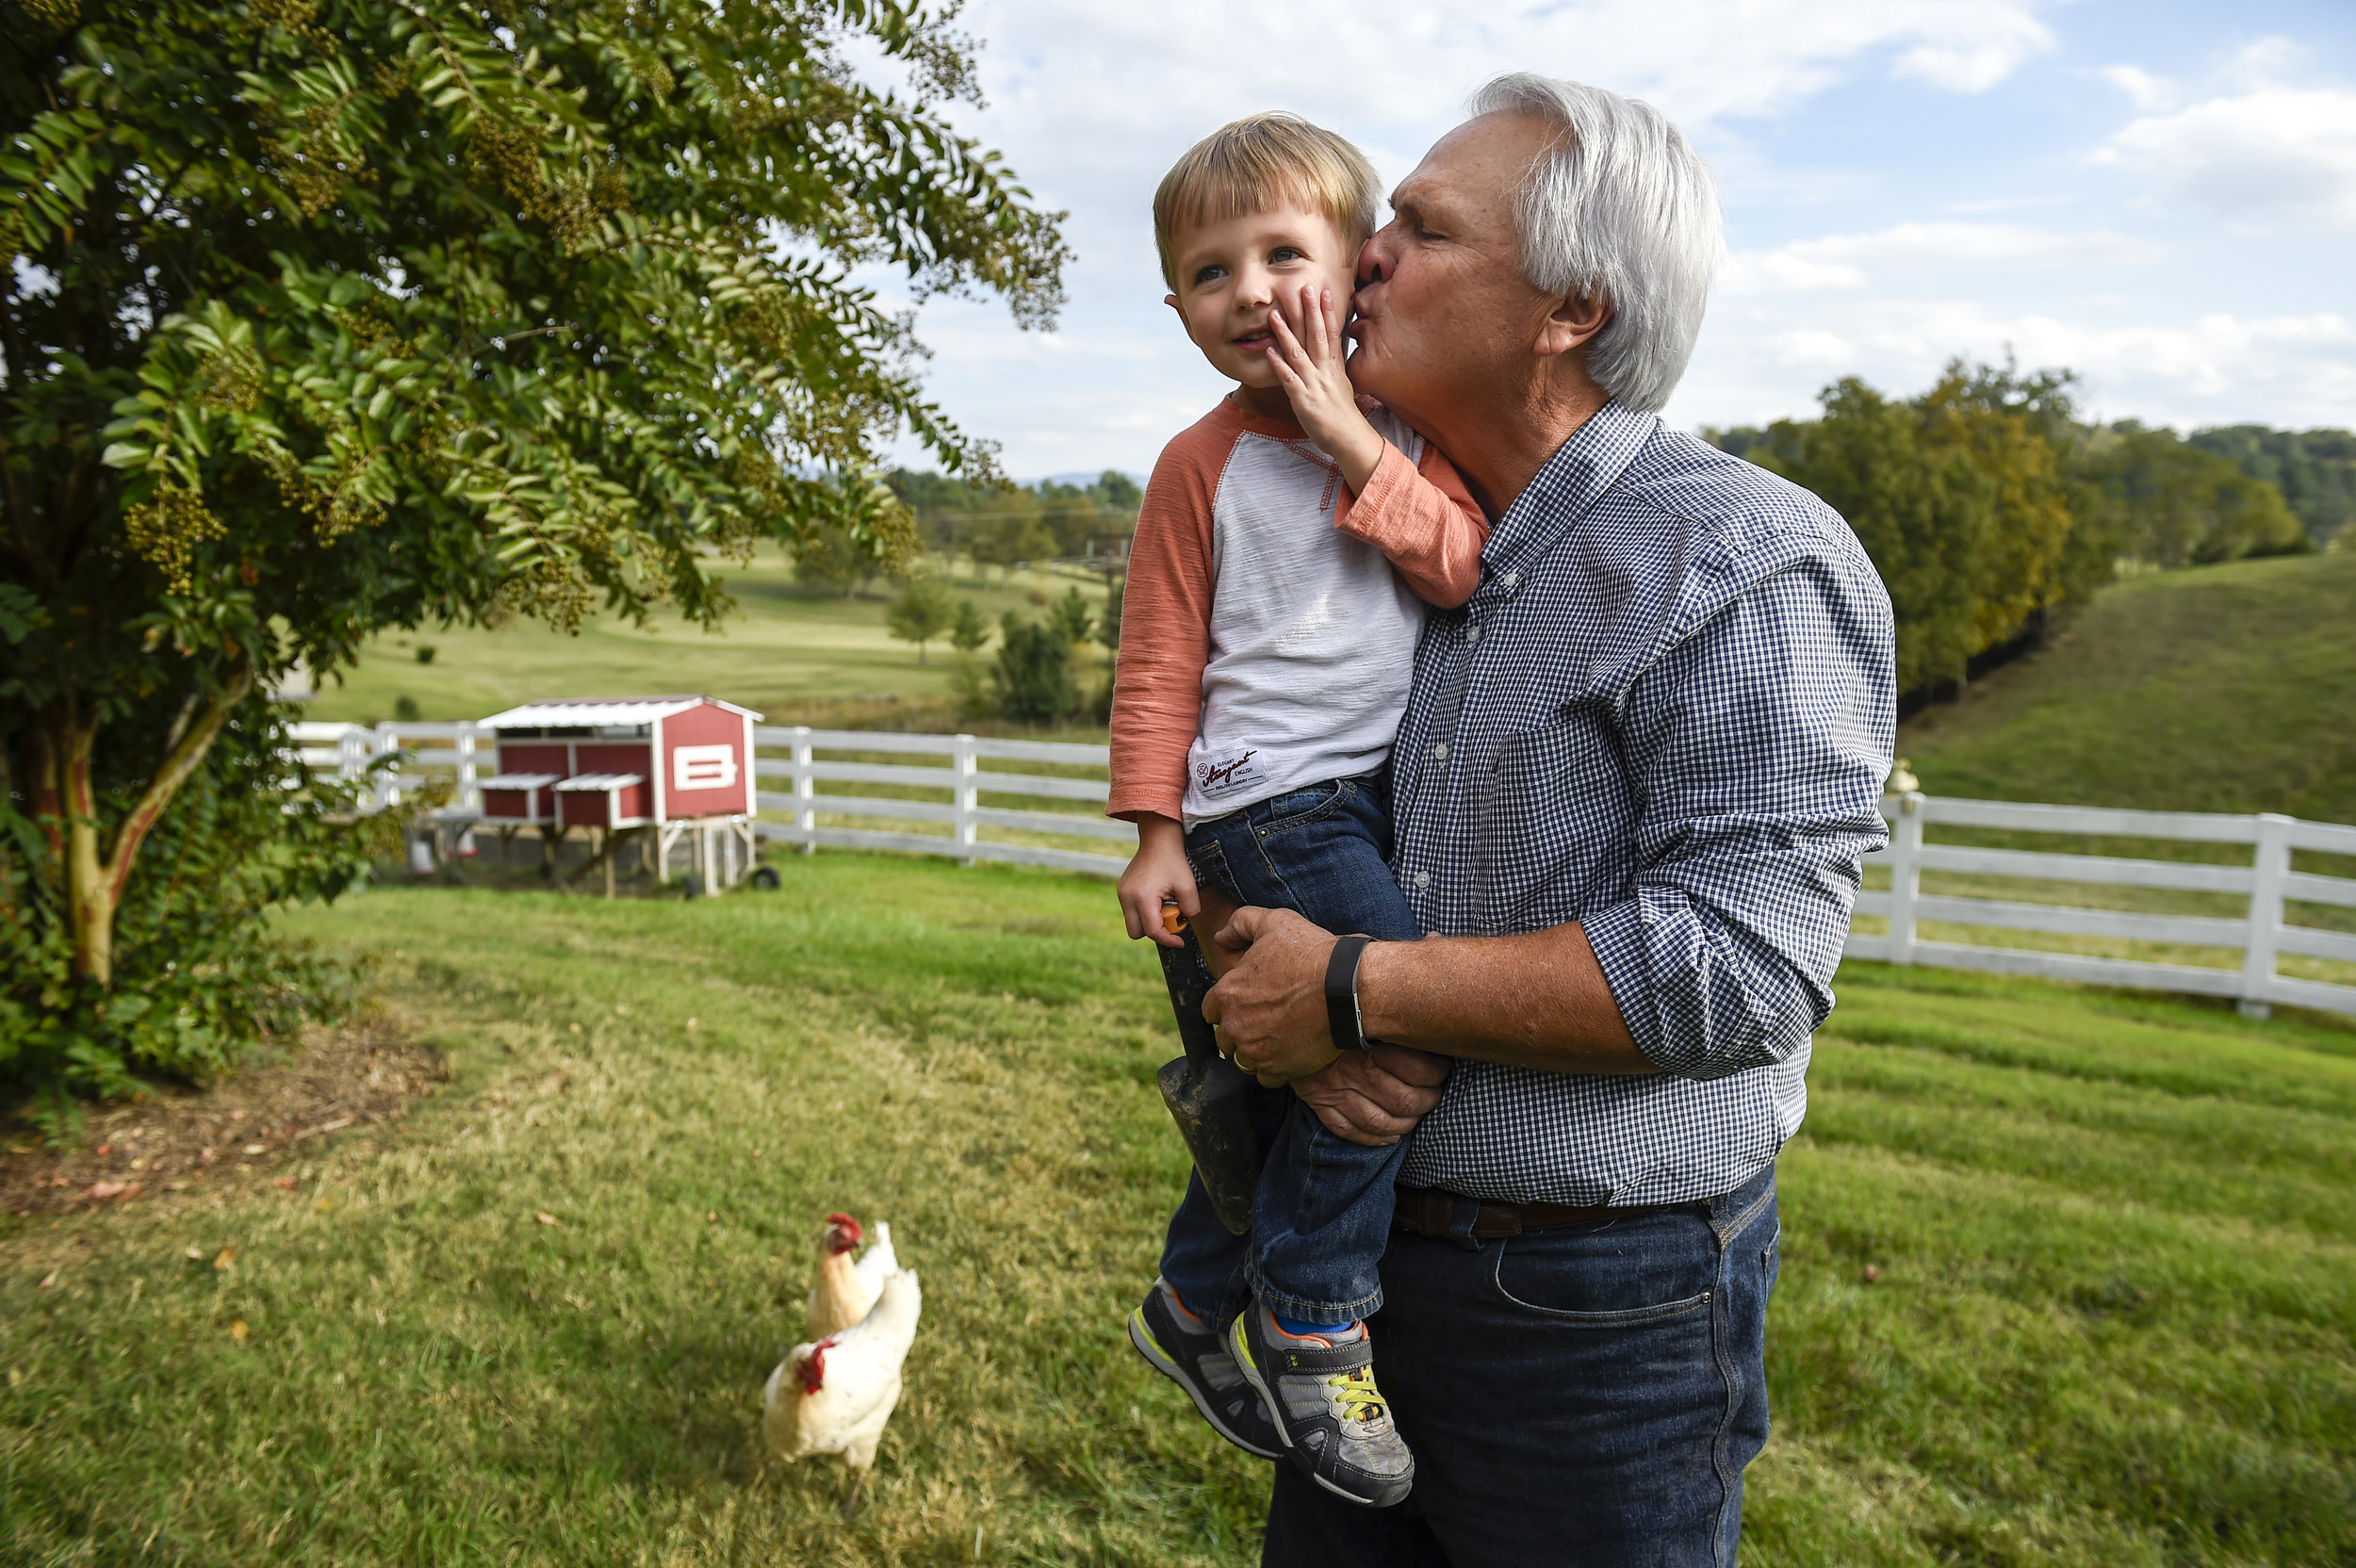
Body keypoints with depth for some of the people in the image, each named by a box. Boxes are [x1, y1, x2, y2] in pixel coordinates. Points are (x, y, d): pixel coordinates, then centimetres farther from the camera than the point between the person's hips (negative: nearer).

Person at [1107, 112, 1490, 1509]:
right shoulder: (1203, 464, -3)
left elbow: (1468, 566, -7)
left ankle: (1194, 1303, 34)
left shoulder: (1402, 425, 8)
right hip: (1267, 803, -5)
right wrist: (1157, 836, -6)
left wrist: (1353, 446, -14)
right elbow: (1160, 666, -2)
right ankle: (1316, 1319, -6)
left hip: (1385, 789, 5)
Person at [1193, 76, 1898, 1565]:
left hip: (1601, 1311, -6)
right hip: (1367, 1247, 7)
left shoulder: (1746, 562, -16)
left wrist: (1357, 989, -21)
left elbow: (1745, 962, -25)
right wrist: (1302, 1024, -9)